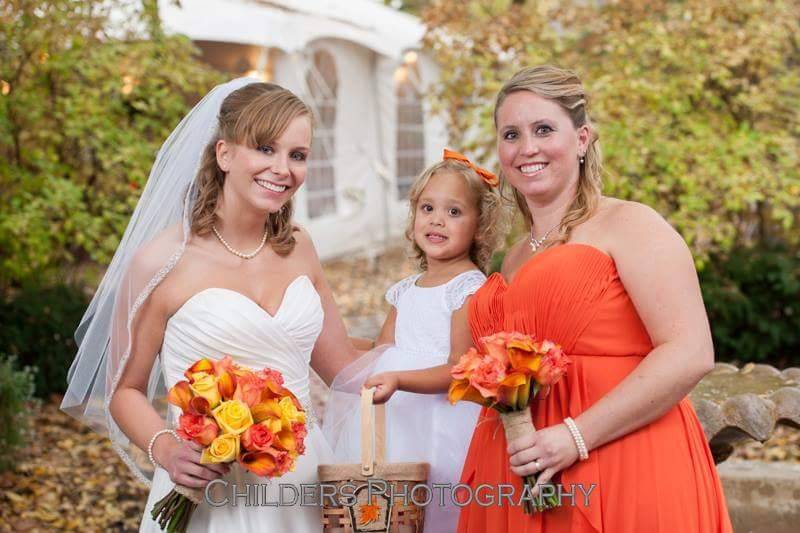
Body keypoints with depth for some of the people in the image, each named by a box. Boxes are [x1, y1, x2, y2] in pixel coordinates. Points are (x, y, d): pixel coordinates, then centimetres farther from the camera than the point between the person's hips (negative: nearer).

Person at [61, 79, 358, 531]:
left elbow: (342, 365, 12)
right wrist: (165, 449, -19)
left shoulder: (298, 249, 4)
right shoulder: (163, 260, -10)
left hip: (306, 483, 5)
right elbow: (125, 390, -3)